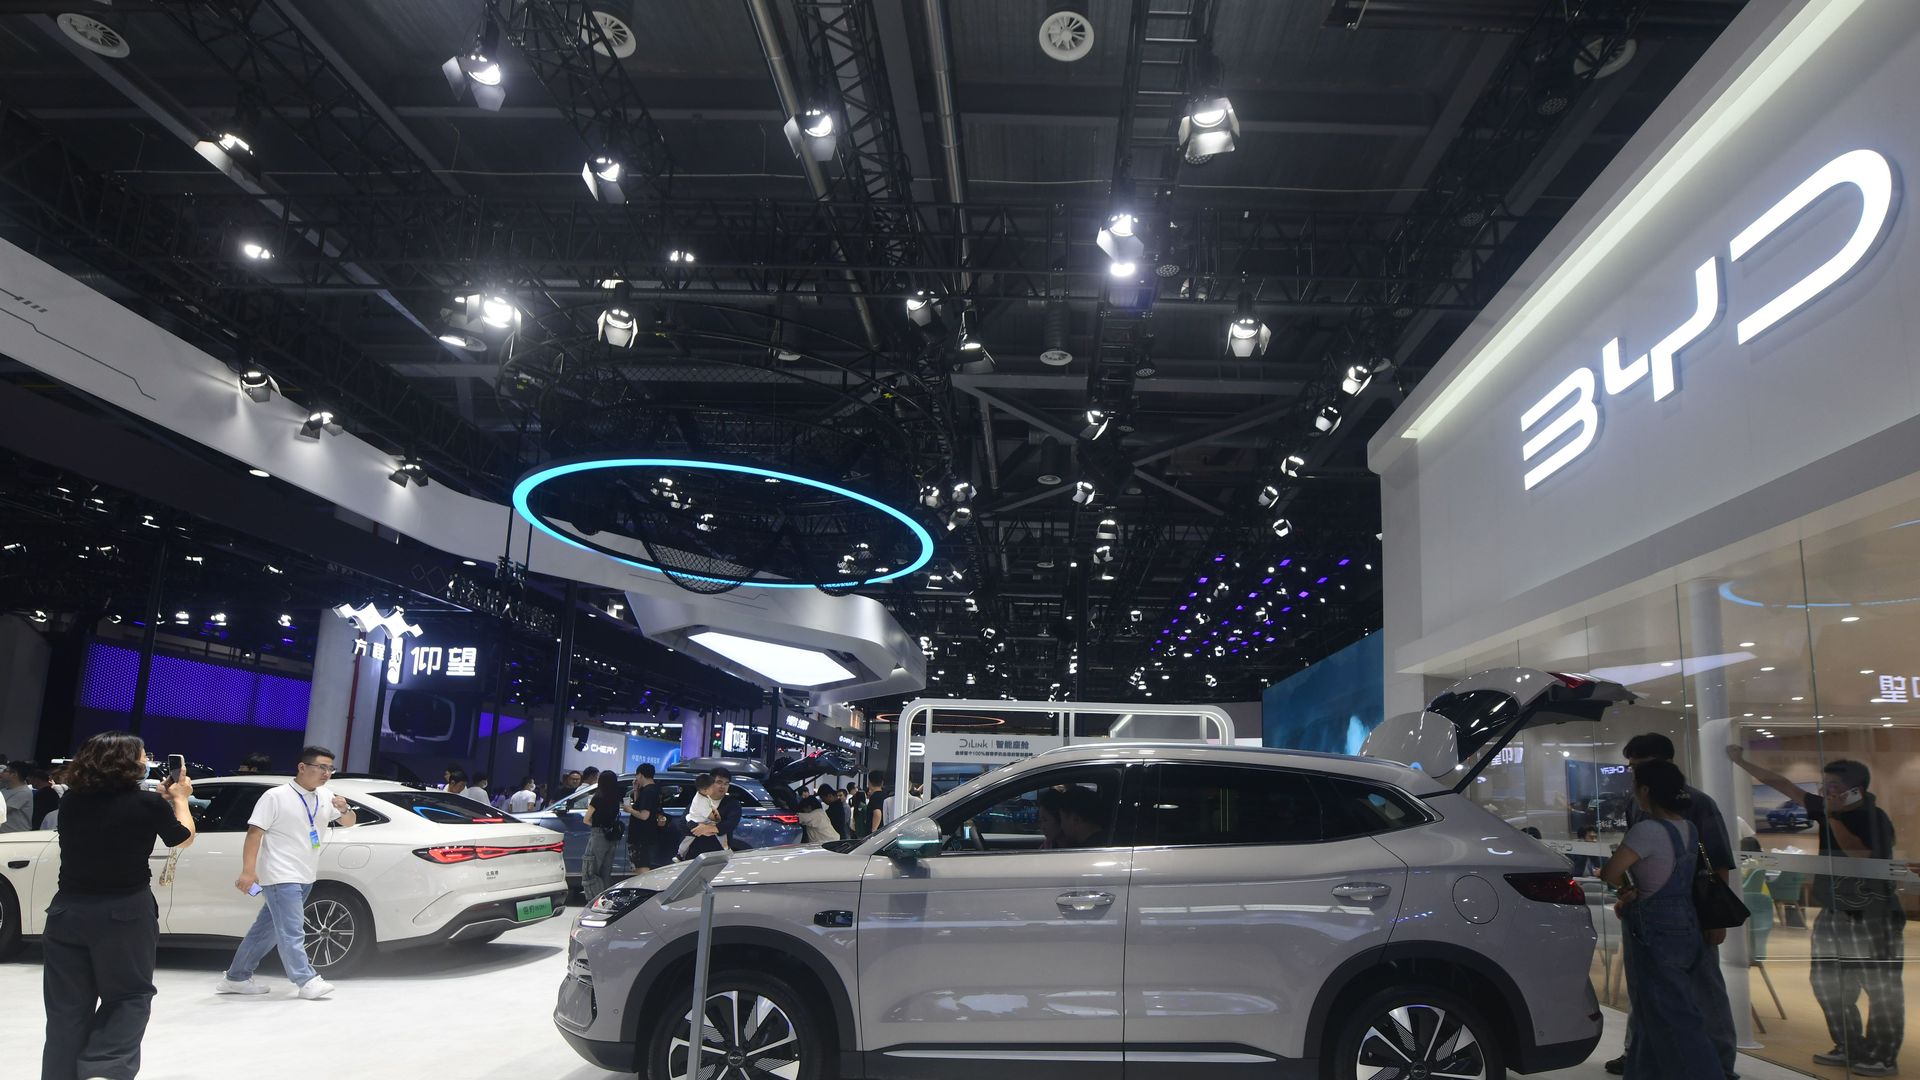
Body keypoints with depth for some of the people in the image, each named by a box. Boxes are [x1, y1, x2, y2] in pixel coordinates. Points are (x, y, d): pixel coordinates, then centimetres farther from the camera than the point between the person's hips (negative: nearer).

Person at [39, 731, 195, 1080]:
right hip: (125, 912, -4)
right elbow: (183, 838, 7)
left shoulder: (73, 801, 3)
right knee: (130, 995, 10)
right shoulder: (148, 804, -11)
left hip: (67, 910, 4)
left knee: (68, 1006, 11)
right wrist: (179, 799, 20)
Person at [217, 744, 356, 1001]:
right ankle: (307, 981, -5)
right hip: (281, 877, -7)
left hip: (305, 877, 7)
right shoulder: (276, 796, -9)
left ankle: (236, 978, 24)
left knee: (267, 930, 14)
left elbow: (348, 822, 14)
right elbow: (254, 833, -12)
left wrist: (345, 810, -10)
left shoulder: (325, 796, 8)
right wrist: (248, 871, -20)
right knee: (292, 931, -9)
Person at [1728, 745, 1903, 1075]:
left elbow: (1857, 852, -28)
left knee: (1882, 991, 1)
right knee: (1829, 986, 14)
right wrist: (1741, 762, 4)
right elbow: (1782, 785, 6)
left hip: (1873, 919, -8)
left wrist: (1832, 815, -23)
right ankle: (1849, 1049, 26)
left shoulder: (1875, 819, -13)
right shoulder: (1828, 810, 4)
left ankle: (1883, 1058, 10)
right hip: (1832, 916, 8)